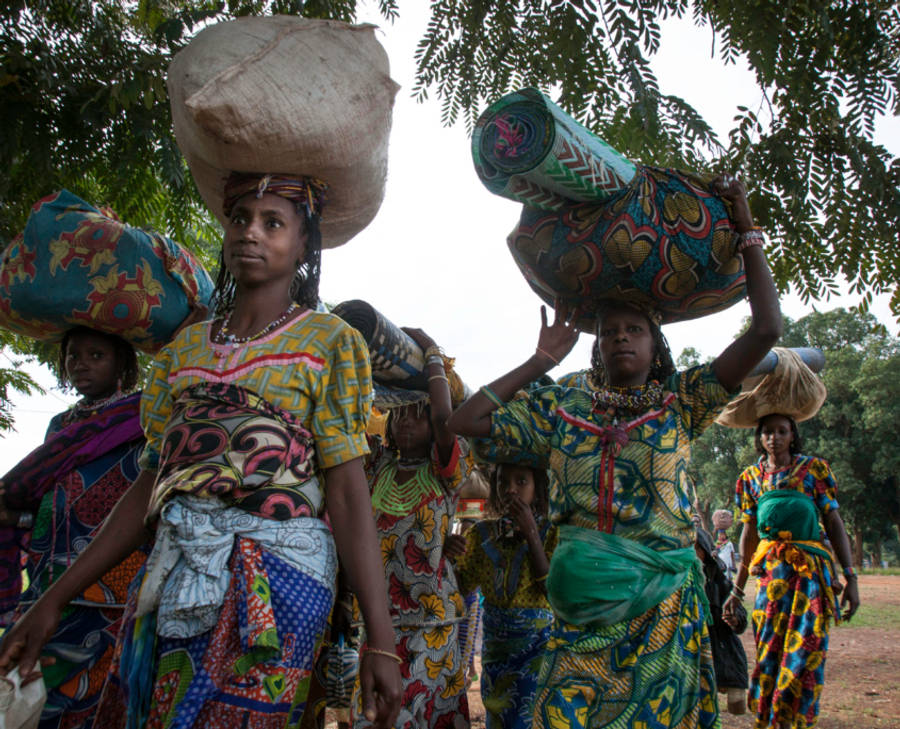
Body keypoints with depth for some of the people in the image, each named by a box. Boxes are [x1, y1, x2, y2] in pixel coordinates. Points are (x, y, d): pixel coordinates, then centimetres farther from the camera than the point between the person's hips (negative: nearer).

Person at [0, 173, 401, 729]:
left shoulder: (329, 340, 1)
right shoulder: (186, 347, 15)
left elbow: (347, 488, -6)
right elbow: (154, 481, 12)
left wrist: (381, 640, -12)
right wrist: (55, 599, 8)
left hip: (276, 572, -4)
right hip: (179, 573, 5)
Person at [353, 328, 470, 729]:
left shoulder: (444, 473, -3)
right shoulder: (379, 466, 10)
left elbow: (443, 415, -21)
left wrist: (433, 354, -10)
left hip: (429, 621, -4)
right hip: (377, 617, 4)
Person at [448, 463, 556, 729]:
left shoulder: (549, 532, -8)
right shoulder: (482, 533, 1)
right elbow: (465, 585, 1)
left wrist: (531, 534, -20)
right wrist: (452, 558, -19)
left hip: (536, 643, -4)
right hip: (494, 641, 4)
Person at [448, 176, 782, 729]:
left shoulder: (680, 403, 7)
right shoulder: (562, 410, 10)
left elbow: (767, 329, -1)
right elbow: (464, 420, 5)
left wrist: (747, 231, 1)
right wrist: (542, 361, 7)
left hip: (667, 606, 0)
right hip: (586, 605, 1)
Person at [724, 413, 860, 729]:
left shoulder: (814, 469, 3)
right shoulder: (751, 477, 10)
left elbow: (835, 524, 2)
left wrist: (850, 577, -7)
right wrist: (738, 589, 15)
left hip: (812, 569, -2)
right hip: (772, 569, 2)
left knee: (805, 650, -5)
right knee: (770, 648, 3)